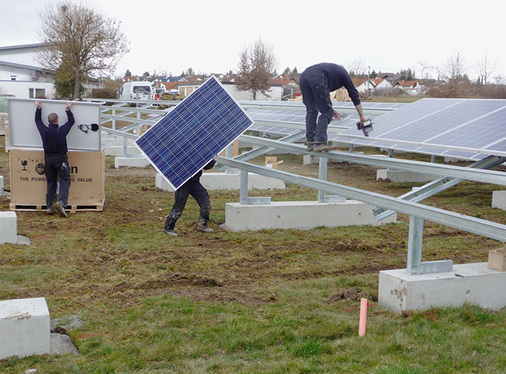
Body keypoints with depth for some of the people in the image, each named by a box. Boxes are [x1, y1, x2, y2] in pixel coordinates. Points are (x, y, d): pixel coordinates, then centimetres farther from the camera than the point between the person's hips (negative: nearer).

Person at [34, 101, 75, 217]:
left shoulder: (44, 131, -2)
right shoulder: (62, 130, -10)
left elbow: (37, 120, 18)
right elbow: (71, 121, 7)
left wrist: (39, 108, 26)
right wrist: (68, 110, 16)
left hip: (48, 159, 4)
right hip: (61, 159, -4)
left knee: (51, 183, 10)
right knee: (65, 181, -4)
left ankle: (50, 207, 12)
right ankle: (61, 202, -25)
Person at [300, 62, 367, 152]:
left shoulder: (332, 68, 42)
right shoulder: (344, 73, 26)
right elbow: (354, 95, 29)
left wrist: (330, 109, 51)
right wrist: (361, 116, 36)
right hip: (316, 79, -6)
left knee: (311, 111, 17)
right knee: (326, 112, 6)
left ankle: (310, 143, 16)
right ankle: (319, 143, -2)